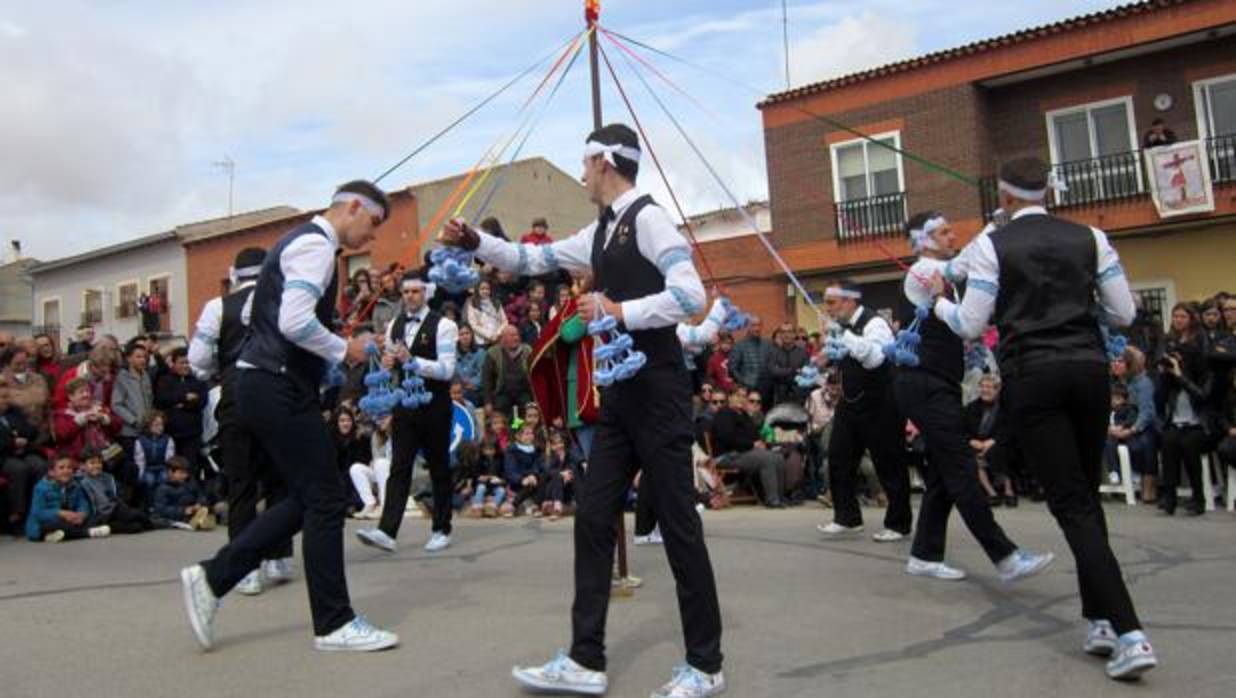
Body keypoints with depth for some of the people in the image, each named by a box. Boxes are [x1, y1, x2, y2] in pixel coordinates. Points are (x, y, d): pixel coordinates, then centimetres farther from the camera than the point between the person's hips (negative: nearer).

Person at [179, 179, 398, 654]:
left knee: (306, 499, 13)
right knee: (325, 500, -4)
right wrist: (344, 350, -11)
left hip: (268, 384, 11)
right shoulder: (315, 245, -12)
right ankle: (334, 624, 5)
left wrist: (338, 349, 15)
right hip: (278, 387, -11)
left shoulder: (304, 241, 20)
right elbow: (295, 322, -25)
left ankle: (212, 578, 15)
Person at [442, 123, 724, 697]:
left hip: (658, 390, -9)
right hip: (620, 393, 9)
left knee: (678, 523, -1)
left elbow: (691, 294, -21)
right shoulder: (599, 233, 14)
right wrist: (477, 243, 16)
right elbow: (536, 260, 25)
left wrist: (620, 311, -23)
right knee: (593, 517, 7)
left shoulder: (647, 217, -10)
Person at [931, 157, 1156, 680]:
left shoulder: (991, 244, -2)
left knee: (1071, 504, -3)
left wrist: (939, 302, 17)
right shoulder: (1089, 238, 8)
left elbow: (970, 325, -3)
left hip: (1031, 376, -4)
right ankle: (1100, 620, 21)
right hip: (1089, 368, 4)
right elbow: (1123, 313, 7)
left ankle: (1129, 633, -11)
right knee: (1087, 496, 17)